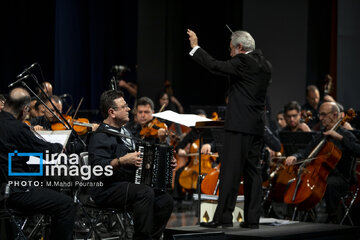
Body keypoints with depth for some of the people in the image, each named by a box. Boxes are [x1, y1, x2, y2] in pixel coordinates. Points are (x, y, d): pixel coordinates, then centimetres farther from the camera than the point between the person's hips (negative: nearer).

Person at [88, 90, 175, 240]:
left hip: (130, 186, 9)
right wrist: (122, 161, -33)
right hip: (107, 191, -9)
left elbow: (138, 159, 30)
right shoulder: (101, 136, -11)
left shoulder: (125, 132, 20)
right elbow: (96, 166, -25)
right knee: (146, 193, -33)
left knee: (165, 200, -11)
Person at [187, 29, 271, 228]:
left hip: (240, 125, -9)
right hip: (257, 126, 9)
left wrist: (196, 47, -6)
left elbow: (215, 66, -16)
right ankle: (252, 218, 11)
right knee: (252, 171, 10)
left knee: (230, 171, -8)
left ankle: (223, 217, -9)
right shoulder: (265, 65, 13)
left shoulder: (243, 61, -11)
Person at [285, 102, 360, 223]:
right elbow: (306, 154, 14)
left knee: (329, 184, -37)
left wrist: (340, 137, -23)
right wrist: (295, 157, -8)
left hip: (341, 178, -6)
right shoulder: (320, 137, 18)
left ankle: (332, 219, -24)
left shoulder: (345, 134, -1)